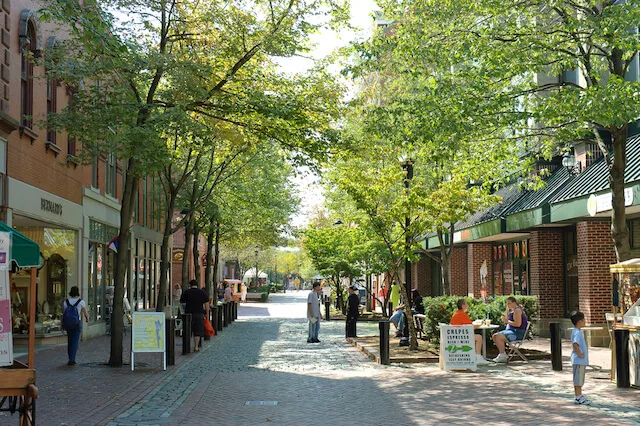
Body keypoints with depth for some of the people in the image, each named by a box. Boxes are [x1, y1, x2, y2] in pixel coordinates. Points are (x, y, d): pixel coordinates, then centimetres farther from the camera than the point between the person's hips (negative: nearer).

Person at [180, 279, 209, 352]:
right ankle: (196, 347, 2)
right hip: (199, 313, 0)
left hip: (188, 313, 0)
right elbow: (206, 304, -1)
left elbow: (181, 302, 12)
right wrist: (207, 314, 4)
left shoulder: (186, 292, 1)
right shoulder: (202, 292, 3)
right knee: (198, 331, 5)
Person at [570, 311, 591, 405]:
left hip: (582, 360, 10)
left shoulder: (579, 331, 13)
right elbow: (575, 344, -33)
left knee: (579, 379, 15)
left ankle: (579, 396, 22)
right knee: (578, 379, -3)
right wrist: (579, 354, -24)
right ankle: (578, 398, 1)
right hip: (579, 360, -10)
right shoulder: (577, 332, -20)